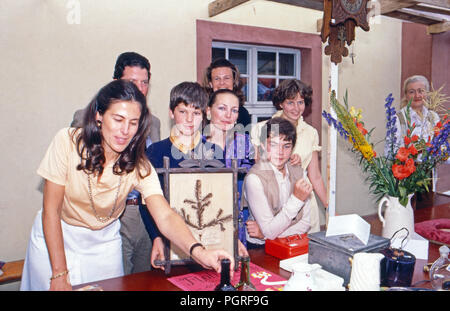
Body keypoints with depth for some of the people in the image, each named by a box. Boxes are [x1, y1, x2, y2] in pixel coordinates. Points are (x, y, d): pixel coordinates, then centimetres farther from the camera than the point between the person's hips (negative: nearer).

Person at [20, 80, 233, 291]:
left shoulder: (139, 166, -19)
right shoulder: (68, 141, -23)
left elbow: (165, 217, -31)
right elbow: (51, 210, -18)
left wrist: (198, 252, -50)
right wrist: (59, 275, -20)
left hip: (104, 242, 2)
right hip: (55, 237, -1)